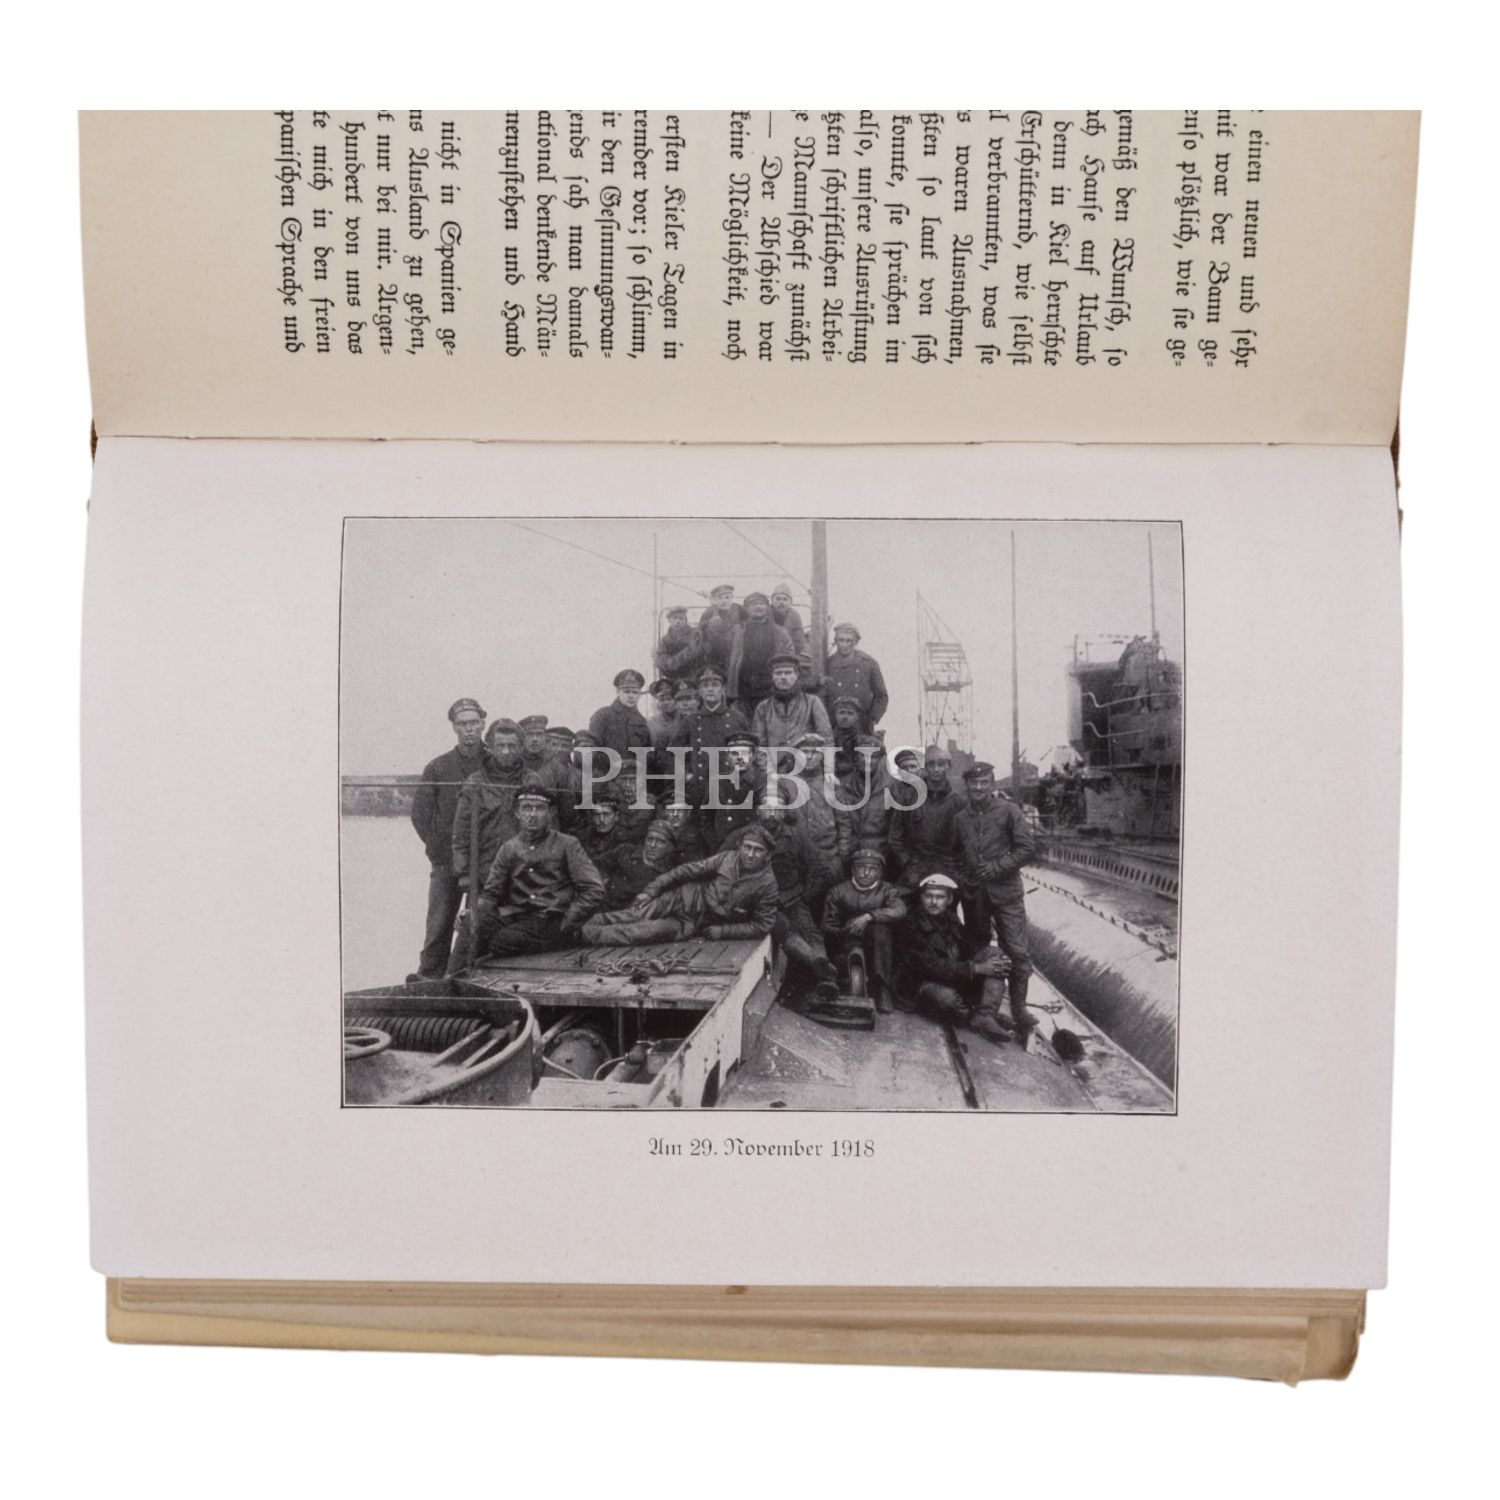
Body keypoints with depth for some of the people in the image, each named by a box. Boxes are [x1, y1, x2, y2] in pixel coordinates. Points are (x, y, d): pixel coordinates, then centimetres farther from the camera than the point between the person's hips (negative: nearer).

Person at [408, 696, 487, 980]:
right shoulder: (437, 768, 7)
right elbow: (420, 812, 8)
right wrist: (436, 847, -1)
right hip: (447, 860, 0)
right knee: (439, 922, -3)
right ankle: (429, 976, 0)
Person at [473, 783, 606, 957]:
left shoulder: (567, 845, 5)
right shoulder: (509, 848, 17)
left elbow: (594, 891, -2)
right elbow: (490, 892, 16)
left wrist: (566, 925, -10)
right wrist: (477, 910, -6)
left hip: (553, 921, -3)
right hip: (516, 918, 4)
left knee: (504, 940, -33)